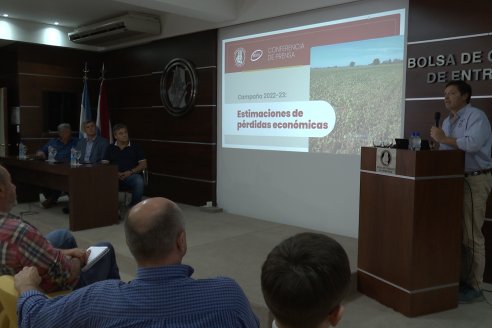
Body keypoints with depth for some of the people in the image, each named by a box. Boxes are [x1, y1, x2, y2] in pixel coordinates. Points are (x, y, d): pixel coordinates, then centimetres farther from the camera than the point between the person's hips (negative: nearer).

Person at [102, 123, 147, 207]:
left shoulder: (135, 147, 13)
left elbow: (143, 164, 6)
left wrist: (130, 172, -10)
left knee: (139, 181, -35)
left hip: (132, 175, -1)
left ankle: (133, 207, -15)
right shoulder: (110, 148, 17)